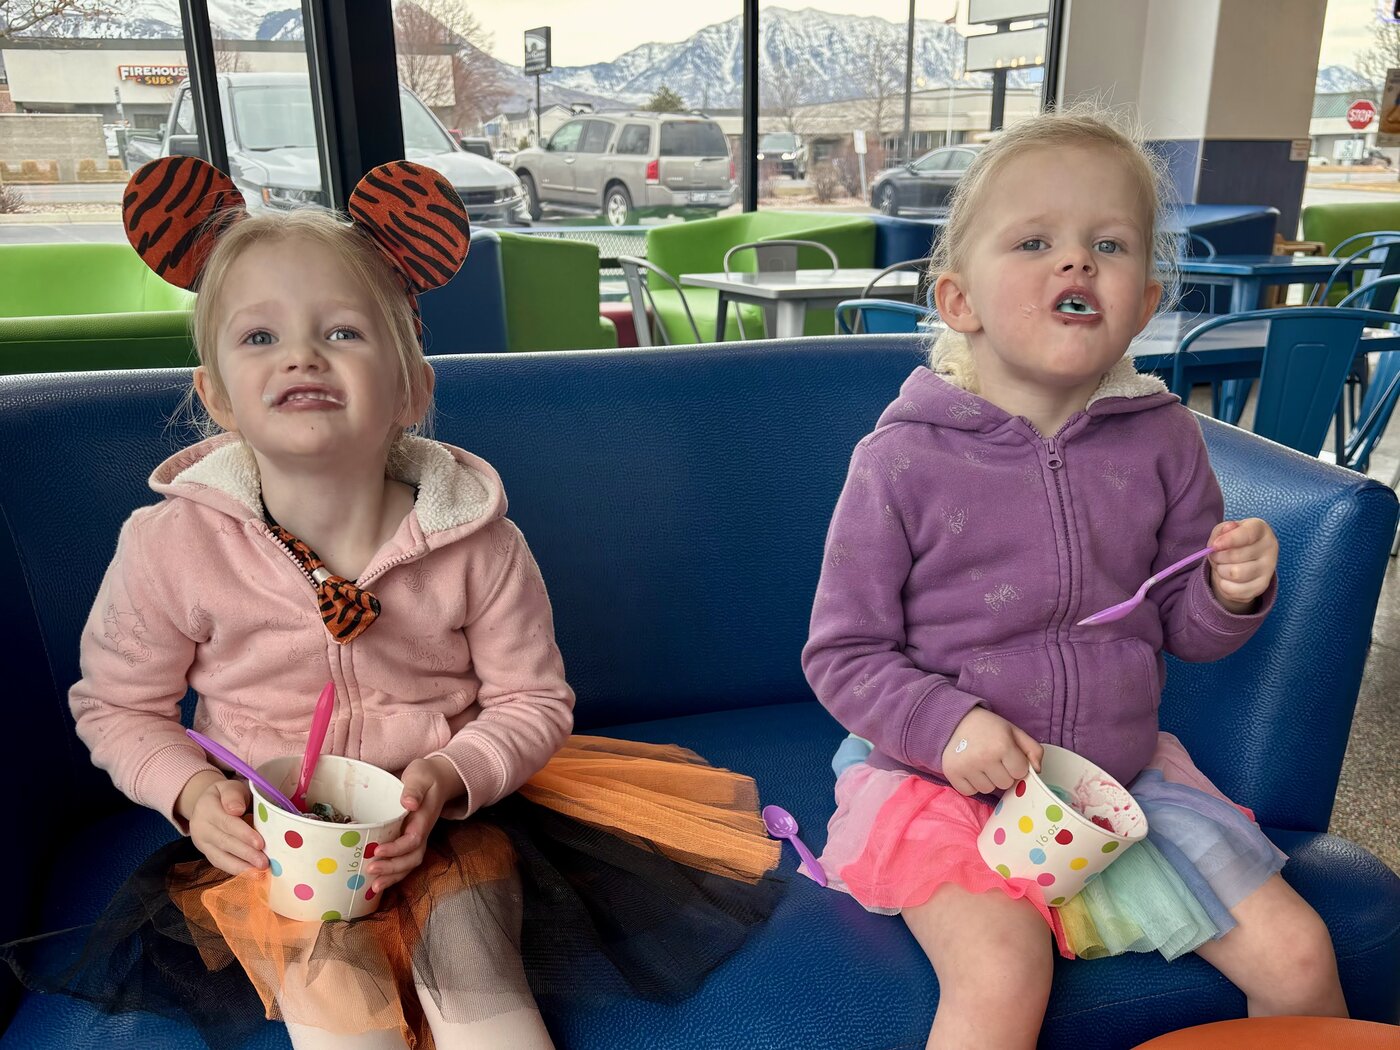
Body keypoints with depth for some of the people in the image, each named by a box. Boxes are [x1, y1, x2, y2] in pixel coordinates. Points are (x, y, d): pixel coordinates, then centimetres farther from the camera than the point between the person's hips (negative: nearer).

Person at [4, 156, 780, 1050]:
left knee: (477, 978, -20)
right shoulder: (170, 547, -13)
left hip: (449, 808, 0)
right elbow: (115, 707, 3)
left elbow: (532, 700, -5)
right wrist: (192, 792, -15)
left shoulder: (475, 541, -15)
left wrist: (449, 778, -22)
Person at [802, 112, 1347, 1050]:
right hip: (947, 784, -4)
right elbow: (842, 651, -8)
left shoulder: (1160, 439, -2)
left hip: (1125, 771, 5)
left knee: (1297, 956, 3)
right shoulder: (907, 456, -14)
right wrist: (943, 724, -23)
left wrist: (1233, 593, -13)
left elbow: (1183, 630, 9)